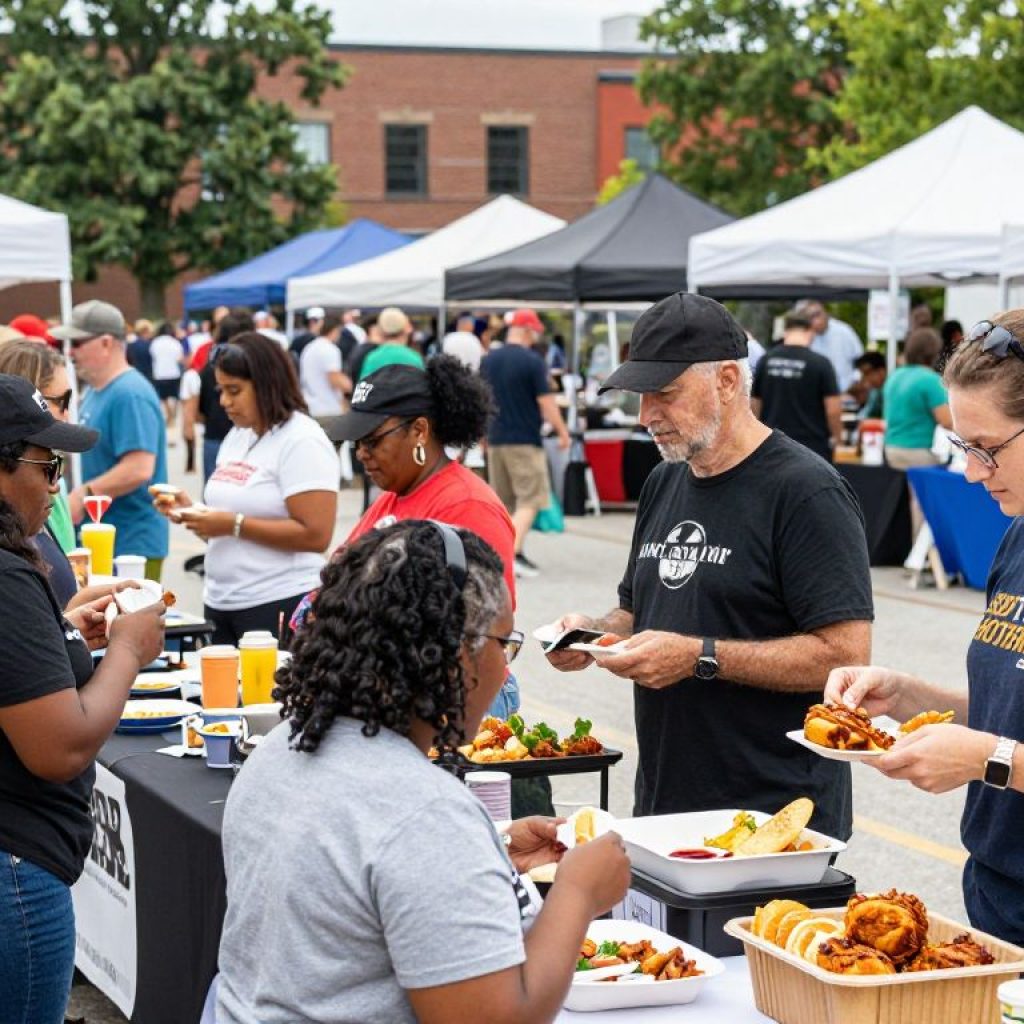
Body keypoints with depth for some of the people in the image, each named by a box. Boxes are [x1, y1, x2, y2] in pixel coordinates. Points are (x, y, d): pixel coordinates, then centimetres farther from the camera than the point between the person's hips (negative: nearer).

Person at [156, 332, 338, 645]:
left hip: (278, 606, -7)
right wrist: (192, 512, 2)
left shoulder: (302, 441, -10)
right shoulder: (236, 436, 14)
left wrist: (234, 524, -19)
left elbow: (316, 536, -18)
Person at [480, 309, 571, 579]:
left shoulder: (488, 360, 8)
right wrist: (563, 433, 0)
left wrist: (484, 434, 26)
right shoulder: (532, 361, -11)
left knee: (503, 501, 15)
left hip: (495, 440, 6)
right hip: (525, 440, -6)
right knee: (530, 499, -3)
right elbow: (546, 402, -11)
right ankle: (514, 553, -16)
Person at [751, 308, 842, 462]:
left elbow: (754, 405, 8)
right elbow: (833, 409, -11)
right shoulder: (820, 364, -9)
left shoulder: (766, 361, 2)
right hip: (812, 447, -4)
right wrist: (836, 438, 6)